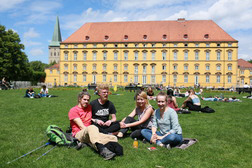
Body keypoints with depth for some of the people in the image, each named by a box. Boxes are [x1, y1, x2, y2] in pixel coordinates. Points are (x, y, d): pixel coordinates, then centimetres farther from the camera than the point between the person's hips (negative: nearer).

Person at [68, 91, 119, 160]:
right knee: (92, 127, -42)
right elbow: (81, 127, -7)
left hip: (89, 135, 6)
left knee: (113, 138, -18)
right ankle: (101, 149, -62)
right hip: (79, 134, -6)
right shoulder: (73, 110, 2)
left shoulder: (89, 107, 22)